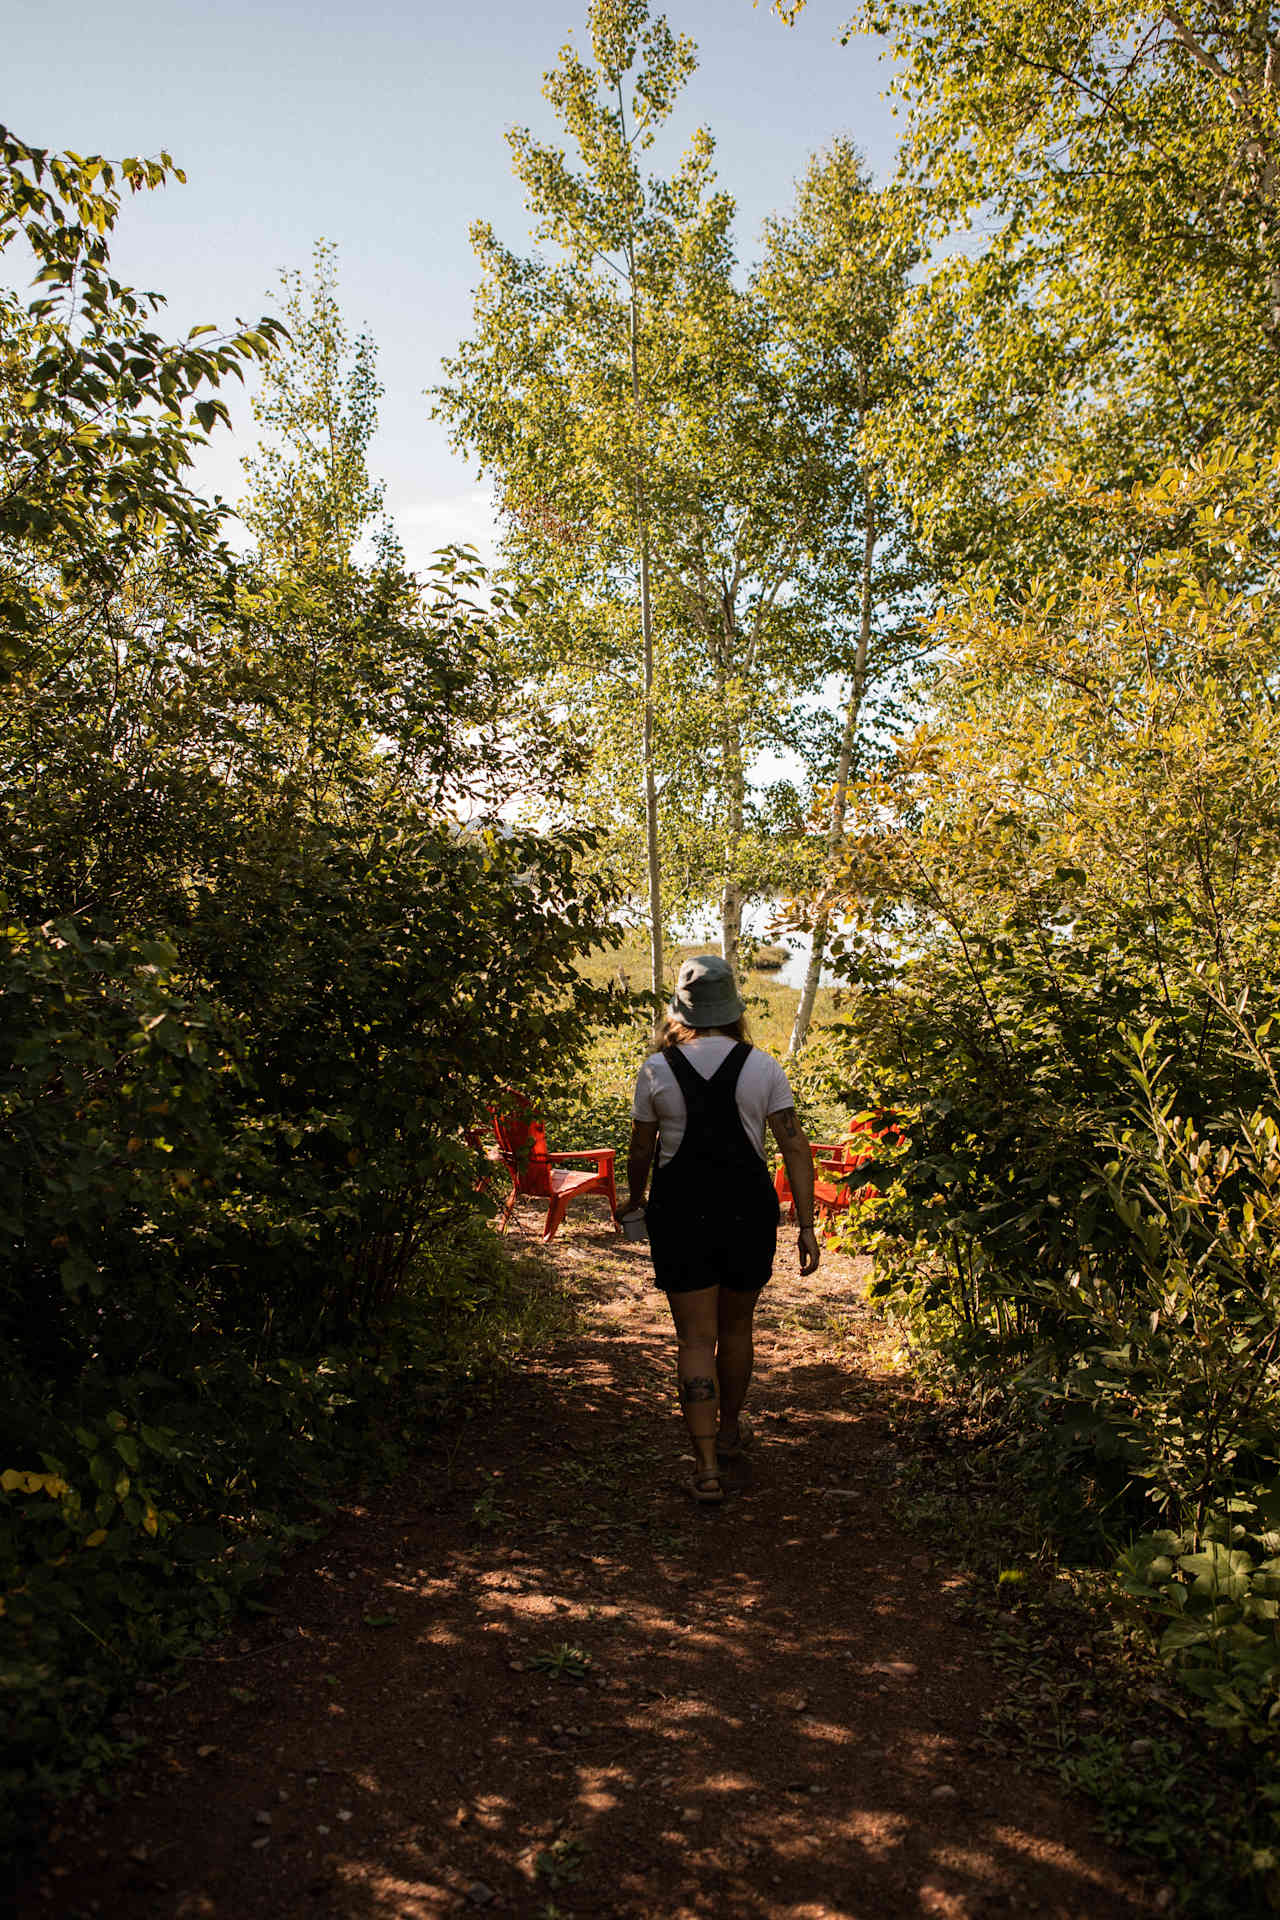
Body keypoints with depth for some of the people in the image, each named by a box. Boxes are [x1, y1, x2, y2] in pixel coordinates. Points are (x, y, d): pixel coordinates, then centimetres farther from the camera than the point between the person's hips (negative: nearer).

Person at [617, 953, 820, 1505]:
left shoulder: (656, 1070, -4)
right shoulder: (762, 1067, -3)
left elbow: (641, 1149, 5)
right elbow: (795, 1148, -6)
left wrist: (635, 1198, 24)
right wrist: (806, 1226, -3)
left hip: (680, 1211, -1)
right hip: (748, 1209, 2)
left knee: (695, 1339, 4)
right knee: (736, 1327, 21)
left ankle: (707, 1467, 0)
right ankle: (728, 1431, 40)